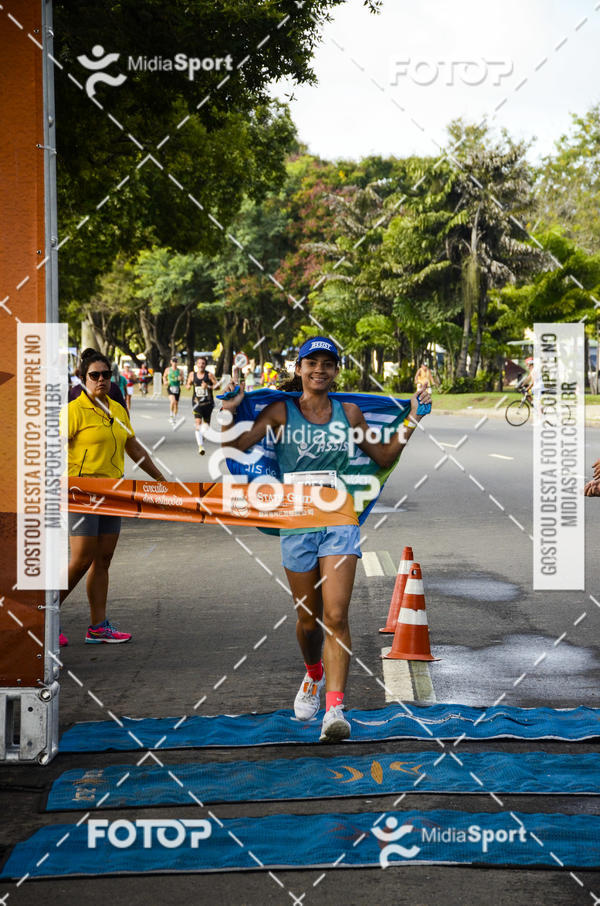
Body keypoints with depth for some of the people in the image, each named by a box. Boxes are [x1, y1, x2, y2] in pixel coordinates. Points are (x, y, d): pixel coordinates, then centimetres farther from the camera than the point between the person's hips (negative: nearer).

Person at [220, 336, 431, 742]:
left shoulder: (348, 412, 5)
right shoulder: (281, 411, 1)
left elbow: (384, 457, 15)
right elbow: (237, 444, -2)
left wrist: (411, 422, 7)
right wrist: (228, 411, -16)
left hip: (340, 520, 0)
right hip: (297, 522, 0)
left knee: (336, 616, -13)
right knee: (308, 618, 10)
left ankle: (335, 707, -14)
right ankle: (314, 675, 42)